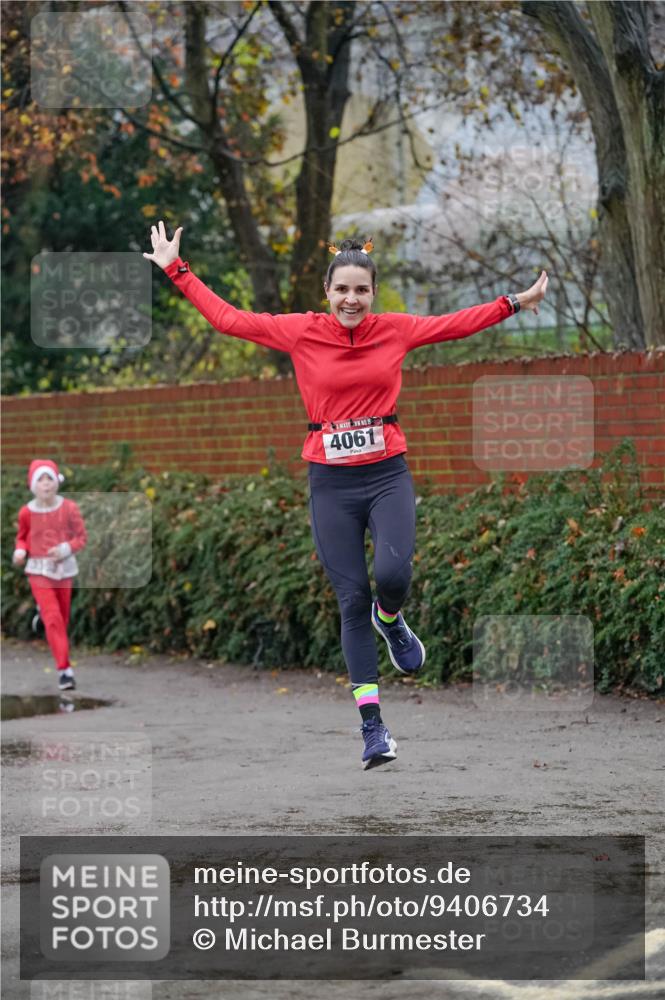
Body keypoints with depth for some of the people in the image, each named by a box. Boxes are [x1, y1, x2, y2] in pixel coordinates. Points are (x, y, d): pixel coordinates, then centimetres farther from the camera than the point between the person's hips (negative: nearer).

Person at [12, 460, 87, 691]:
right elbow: (22, 537, 11)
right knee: (53, 619, -14)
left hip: (64, 568, 2)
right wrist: (20, 551, -10)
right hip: (39, 570, -2)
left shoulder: (69, 509, -7)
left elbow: (81, 537, 0)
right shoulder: (27, 512, -6)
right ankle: (65, 669, -16)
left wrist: (65, 549, -18)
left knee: (62, 619, 12)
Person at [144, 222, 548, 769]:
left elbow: (458, 323, 16)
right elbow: (229, 318, 7)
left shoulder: (395, 330, 4)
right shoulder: (299, 332, 1)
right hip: (331, 482, 0)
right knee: (352, 600, 0)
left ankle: (391, 619, 15)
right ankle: (373, 725, 7)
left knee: (393, 573, -24)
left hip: (387, 474, 0)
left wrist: (516, 302, 16)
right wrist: (176, 269, 7)